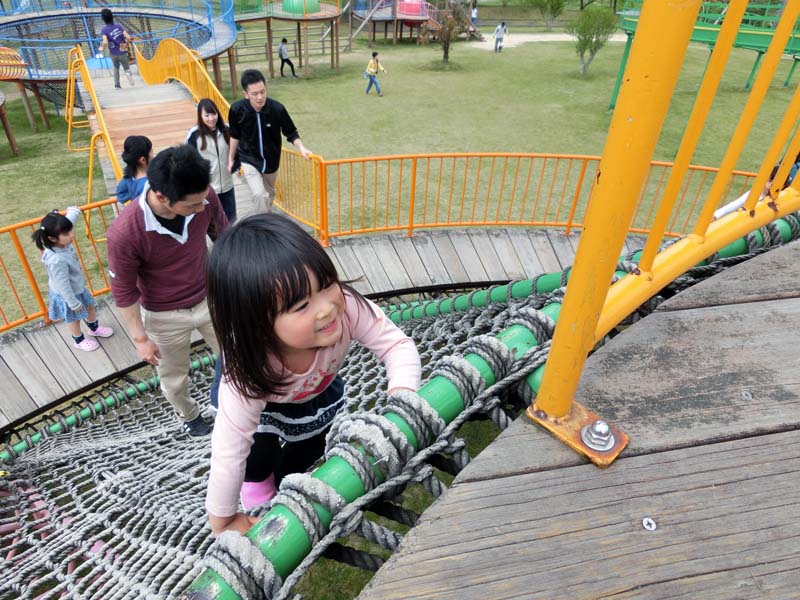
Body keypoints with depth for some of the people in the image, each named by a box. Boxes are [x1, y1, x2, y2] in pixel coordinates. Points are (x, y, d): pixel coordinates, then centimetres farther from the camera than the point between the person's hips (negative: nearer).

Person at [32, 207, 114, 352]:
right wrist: (74, 303, -21)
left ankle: (94, 328, 56)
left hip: (78, 287, 8)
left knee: (90, 306, 28)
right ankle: (78, 340, 46)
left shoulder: (63, 243, -18)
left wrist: (74, 211, 18)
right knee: (74, 318, 18)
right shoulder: (56, 260, -42)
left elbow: (69, 221, 5)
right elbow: (63, 285, -31)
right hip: (66, 295, -8)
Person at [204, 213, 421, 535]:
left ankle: (285, 484, 48)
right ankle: (257, 480, 31)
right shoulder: (246, 377, -46)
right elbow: (228, 453, -35)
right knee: (262, 454, -7)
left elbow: (396, 344, -34)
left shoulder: (346, 306, -43)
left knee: (312, 447, 13)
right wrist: (223, 522, -22)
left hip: (320, 387, 3)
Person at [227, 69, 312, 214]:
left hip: (271, 161, 2)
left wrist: (302, 149, -27)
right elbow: (235, 135, -3)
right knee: (259, 195, -22)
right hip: (248, 160, -2)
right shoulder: (237, 109, -21)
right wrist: (231, 159, 6)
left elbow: (291, 133, -9)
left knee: (269, 195, 22)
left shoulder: (277, 109, -24)